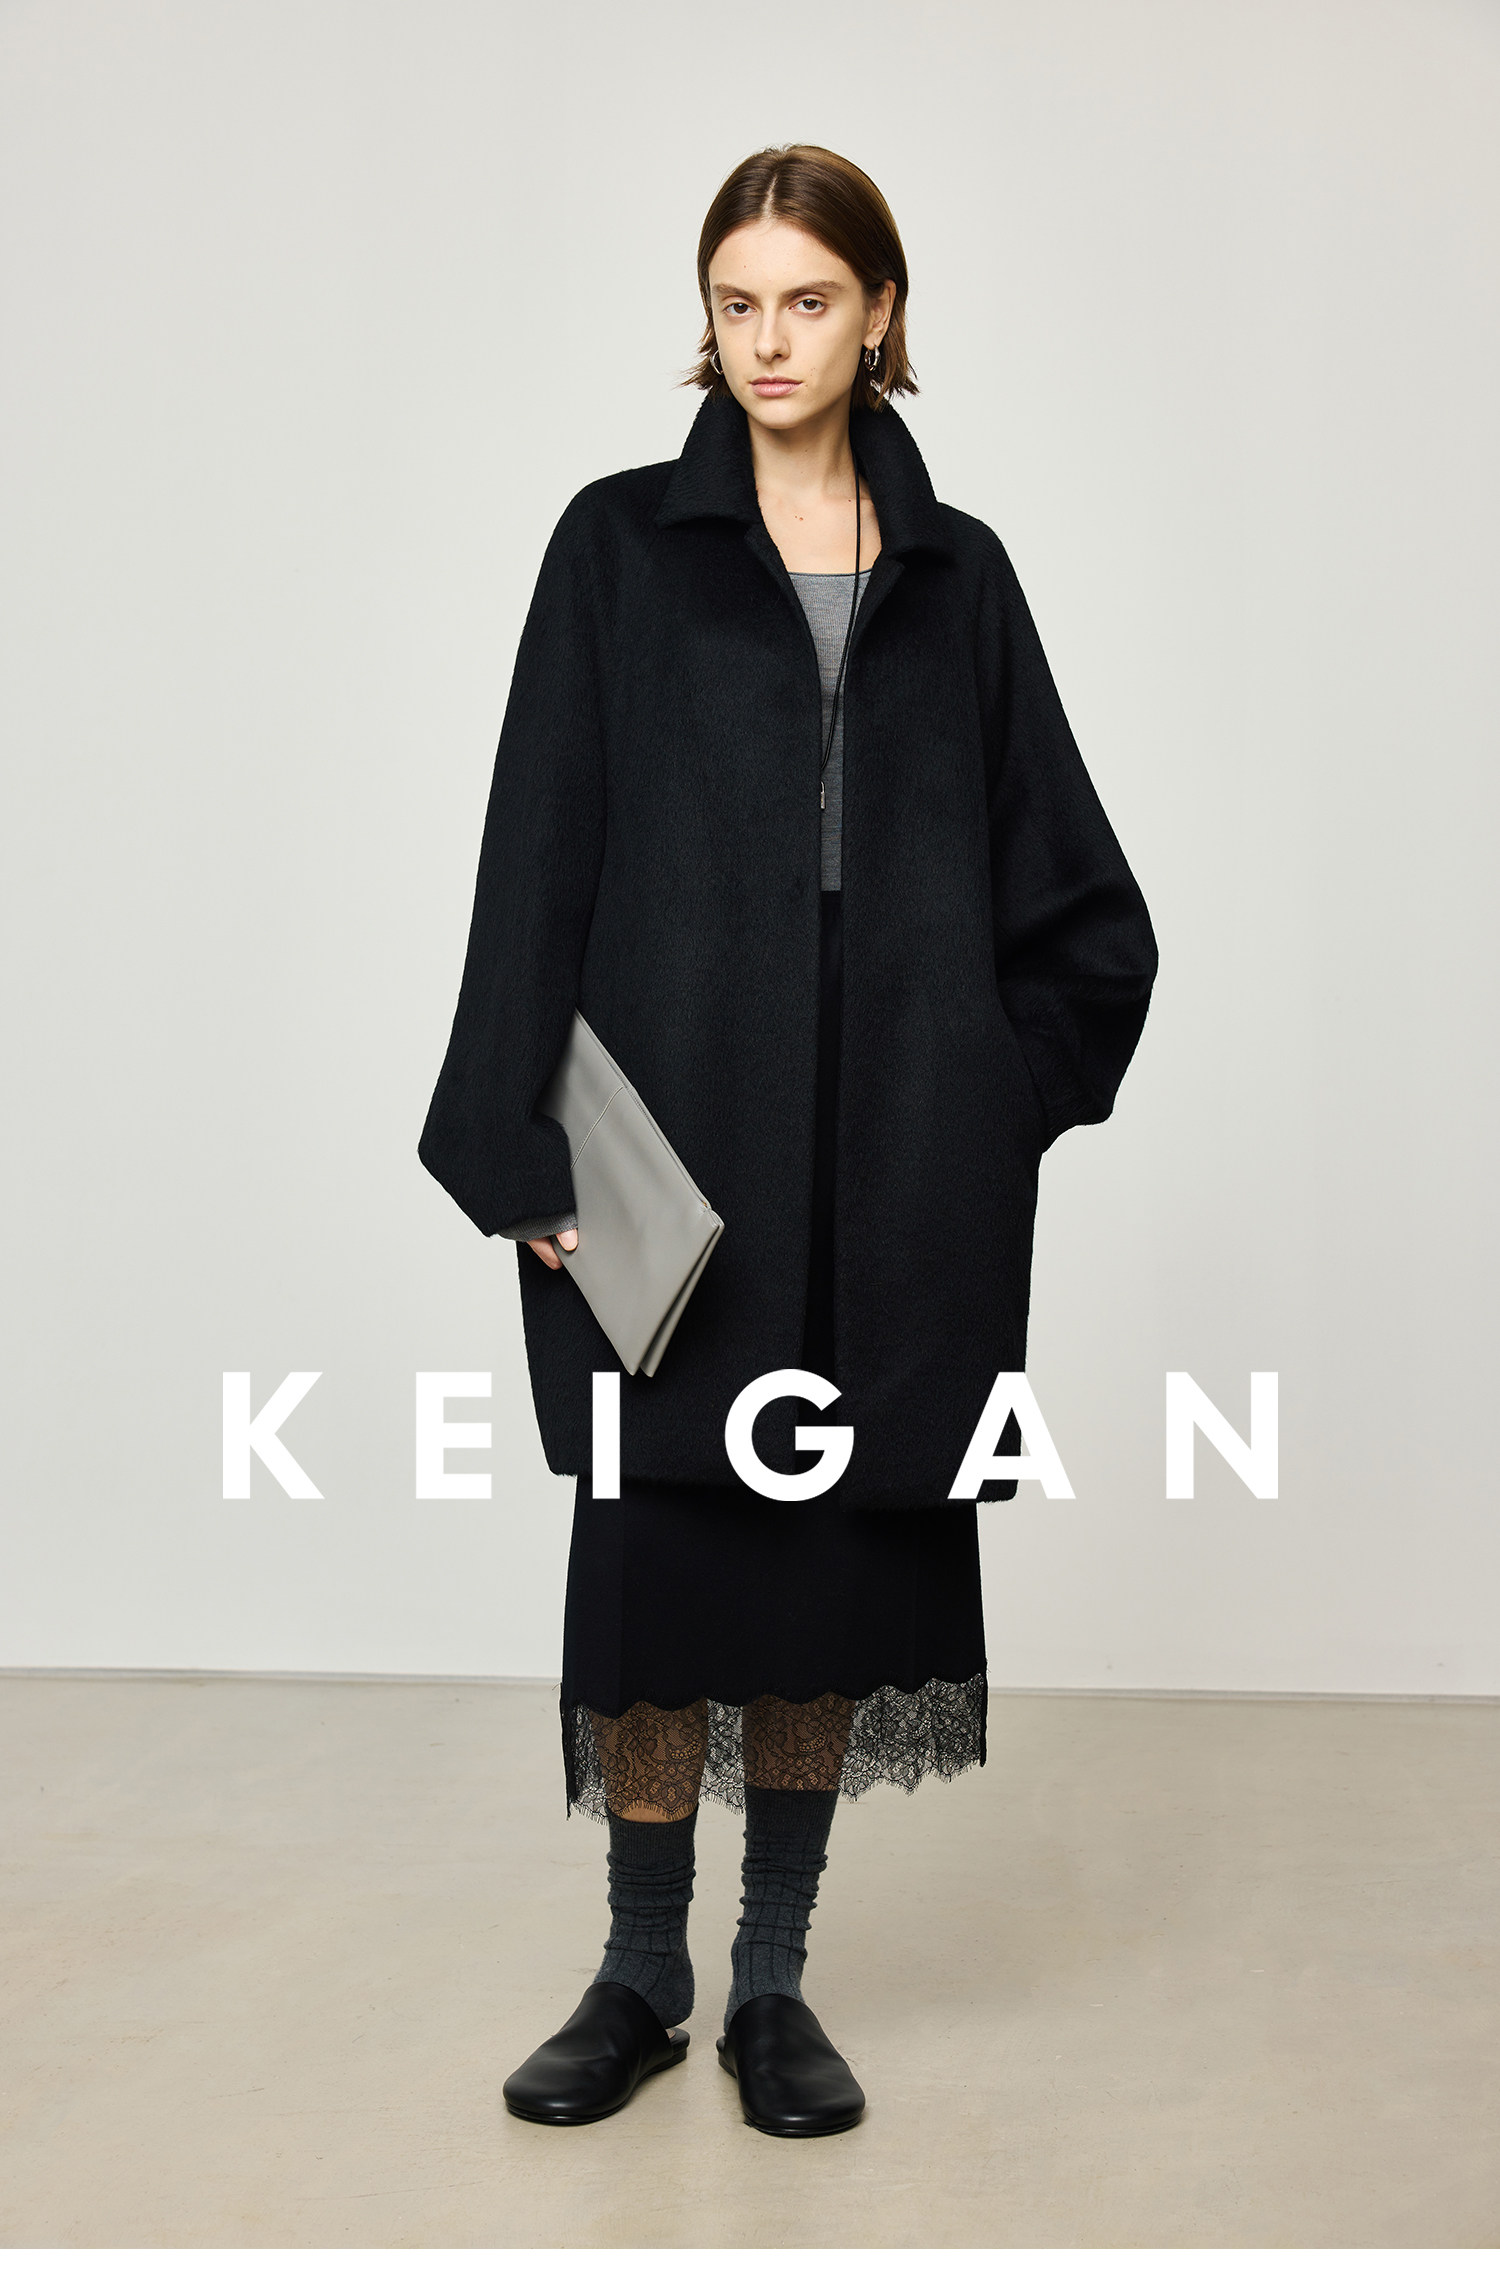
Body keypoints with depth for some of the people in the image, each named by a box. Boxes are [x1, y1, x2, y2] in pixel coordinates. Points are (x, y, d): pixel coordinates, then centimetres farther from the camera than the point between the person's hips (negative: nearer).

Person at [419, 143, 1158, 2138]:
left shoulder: (956, 573, 9)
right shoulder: (621, 547, 3)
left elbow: (1073, 887, 12)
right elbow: (540, 858, -3)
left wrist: (1008, 1088, 1)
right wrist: (530, 1152, -9)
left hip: (896, 1167, 2)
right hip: (674, 1134, -2)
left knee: (840, 1551, 7)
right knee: (660, 1549, 2)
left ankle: (775, 1979, 22)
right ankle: (642, 1979, 20)